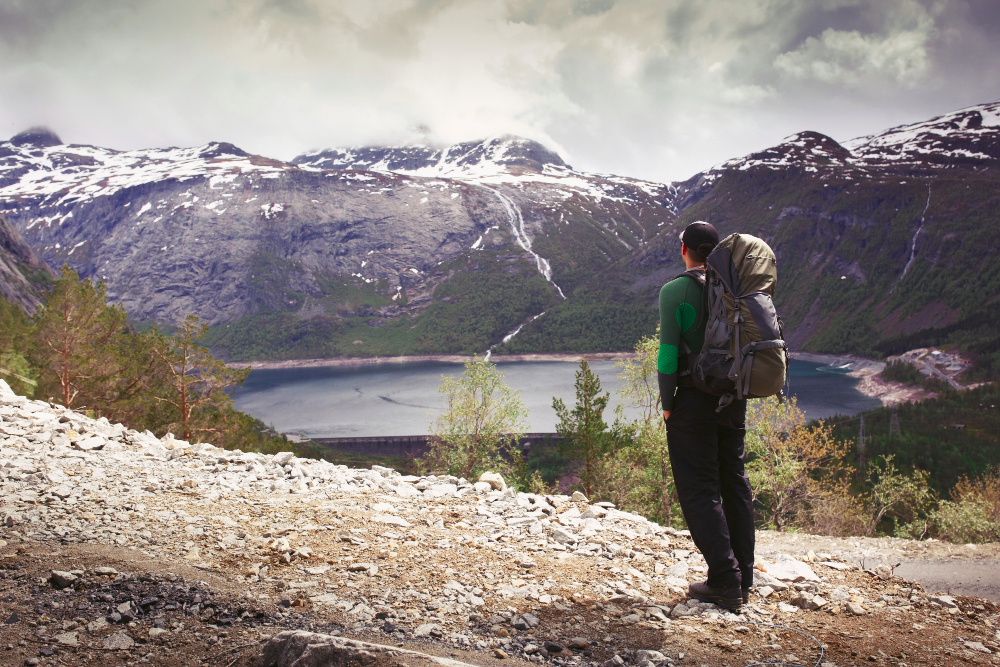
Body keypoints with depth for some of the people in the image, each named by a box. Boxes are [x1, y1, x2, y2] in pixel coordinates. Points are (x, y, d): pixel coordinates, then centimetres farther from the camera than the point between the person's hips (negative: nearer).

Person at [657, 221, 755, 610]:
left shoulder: (675, 291, -9)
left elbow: (668, 351, -13)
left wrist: (667, 404, -5)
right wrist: (736, 390, 15)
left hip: (693, 400, -6)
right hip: (733, 399, 6)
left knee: (699, 489, 0)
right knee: (735, 483, 13)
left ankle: (725, 581, -3)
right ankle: (743, 578, 19)